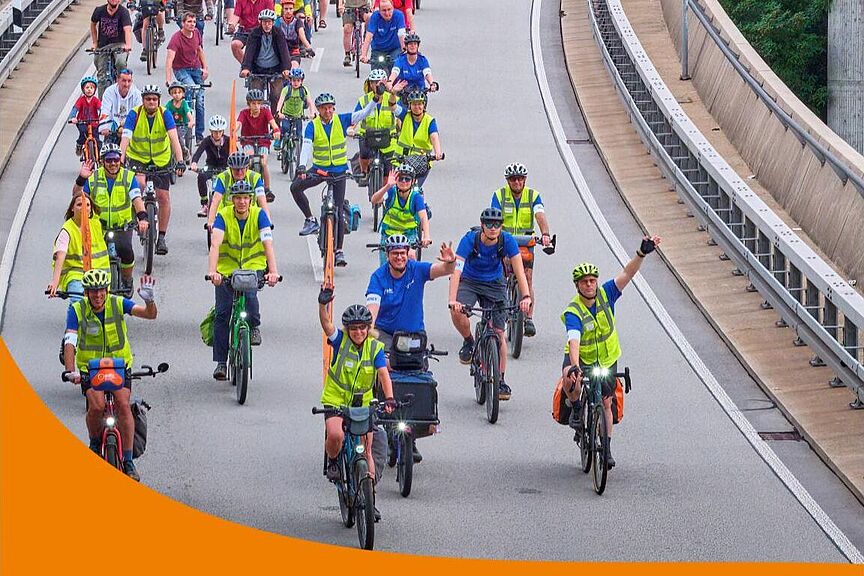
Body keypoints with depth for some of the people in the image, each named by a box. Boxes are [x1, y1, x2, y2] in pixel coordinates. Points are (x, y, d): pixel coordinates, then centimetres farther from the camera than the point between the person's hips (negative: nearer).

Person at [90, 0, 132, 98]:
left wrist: (128, 45, -43)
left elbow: (127, 29, -27)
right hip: (103, 45, 3)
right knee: (102, 75, 0)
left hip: (119, 43, -3)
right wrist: (94, 42, 9)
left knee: (120, 62, -33)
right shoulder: (99, 10, -4)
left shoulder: (123, 12, -14)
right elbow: (93, 24, 16)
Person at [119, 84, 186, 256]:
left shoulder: (165, 114, -17)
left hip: (161, 159, 1)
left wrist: (180, 161, -40)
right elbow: (125, 139, -27)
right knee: (139, 183, -31)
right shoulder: (134, 115, -19)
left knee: (163, 197, -3)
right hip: (138, 157, -1)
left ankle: (161, 237, 9)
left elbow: (174, 138, -26)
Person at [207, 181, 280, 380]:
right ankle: (221, 362, 1)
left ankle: (255, 326, -2)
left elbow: (268, 243, -24)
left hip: (253, 267, -1)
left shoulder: (258, 215, -13)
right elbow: (215, 244, -28)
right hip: (227, 268, 1)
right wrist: (212, 271, -44)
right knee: (222, 313, -6)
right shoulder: (224, 216, -15)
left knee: (249, 295, -32)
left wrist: (273, 271, -39)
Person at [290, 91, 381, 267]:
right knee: (295, 187, -24)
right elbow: (306, 147, -19)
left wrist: (376, 100, -23)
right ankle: (311, 220, -9)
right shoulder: (313, 126, -8)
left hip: (339, 170, 0)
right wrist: (302, 166, -34)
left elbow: (364, 113, -8)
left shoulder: (341, 120, -5)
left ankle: (339, 251, 6)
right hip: (319, 169, 0)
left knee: (339, 211, 0)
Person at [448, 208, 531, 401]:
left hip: (494, 284, 1)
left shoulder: (507, 241, -21)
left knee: (499, 333, -5)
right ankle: (468, 342, 1)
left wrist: (526, 297, -41)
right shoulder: (470, 240, -26)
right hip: (469, 281, -1)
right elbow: (456, 269, -34)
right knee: (457, 312, -31)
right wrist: (453, 299, -48)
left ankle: (500, 381, 5)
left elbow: (519, 271, -25)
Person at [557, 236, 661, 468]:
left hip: (607, 359, 3)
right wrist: (575, 366, -56)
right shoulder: (573, 312, -25)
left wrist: (642, 253, -38)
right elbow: (574, 340, -39)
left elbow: (626, 274, -22)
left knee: (606, 403, 5)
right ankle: (576, 409, -4)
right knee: (571, 381, -35)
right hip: (581, 358, -3)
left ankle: (606, 449, 19)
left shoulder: (605, 295, -13)